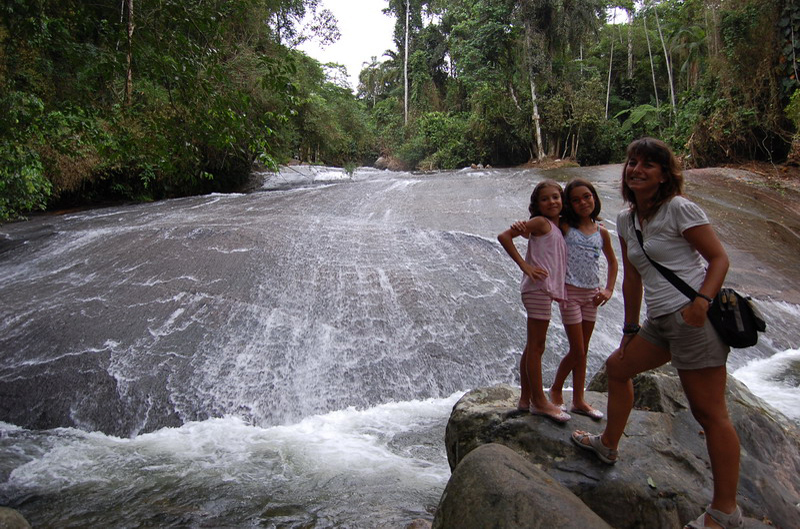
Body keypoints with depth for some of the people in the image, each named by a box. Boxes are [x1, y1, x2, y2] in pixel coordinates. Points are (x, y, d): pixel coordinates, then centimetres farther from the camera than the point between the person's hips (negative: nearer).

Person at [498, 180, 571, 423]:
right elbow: (504, 236, -16)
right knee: (536, 346, -4)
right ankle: (539, 401, 3)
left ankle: (526, 398, 20)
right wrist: (525, 266, -17)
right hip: (538, 287, -9)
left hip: (547, 289, 9)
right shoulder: (541, 222, -6)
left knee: (532, 347, 12)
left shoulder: (557, 226, 19)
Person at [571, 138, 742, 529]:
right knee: (617, 366, 20)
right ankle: (608, 445, 39)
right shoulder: (626, 219, 12)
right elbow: (632, 277, 16)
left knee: (709, 412, -4)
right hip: (660, 320, 9)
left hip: (693, 316, -8)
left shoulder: (678, 209, -9)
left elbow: (719, 257, -9)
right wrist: (630, 327, 19)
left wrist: (702, 301, -25)